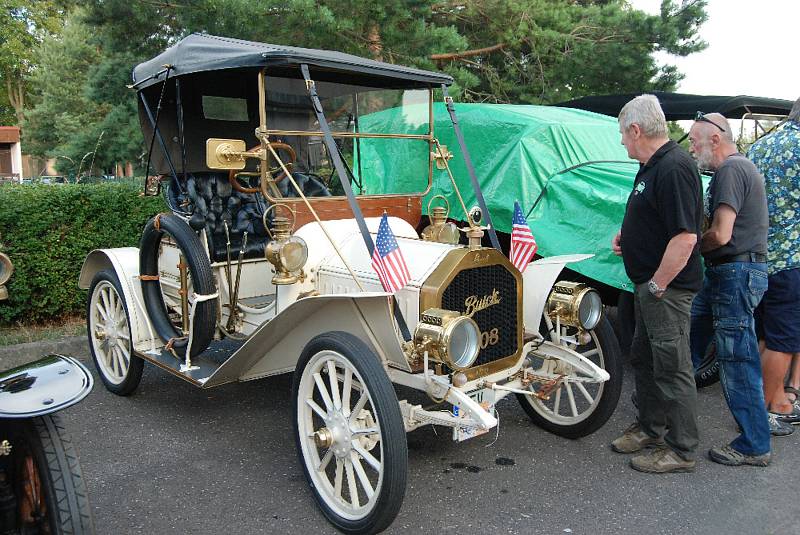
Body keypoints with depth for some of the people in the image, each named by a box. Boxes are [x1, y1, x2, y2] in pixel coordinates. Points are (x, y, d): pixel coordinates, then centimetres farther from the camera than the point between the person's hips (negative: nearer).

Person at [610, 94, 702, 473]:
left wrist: (656, 286, -22)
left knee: (672, 367, 1)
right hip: (648, 284, 11)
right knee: (643, 359, 20)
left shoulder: (673, 168, -21)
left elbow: (685, 236, -27)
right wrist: (627, 233, 8)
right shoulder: (652, 166, 11)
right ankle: (650, 427, 36)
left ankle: (682, 450, 15)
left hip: (667, 287, -11)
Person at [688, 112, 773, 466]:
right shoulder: (737, 168, 19)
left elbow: (720, 235, -22)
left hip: (736, 274, -11)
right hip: (724, 273, 11)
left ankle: (754, 447, 8)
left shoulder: (731, 170, -14)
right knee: (688, 340, 18)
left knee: (737, 362, -3)